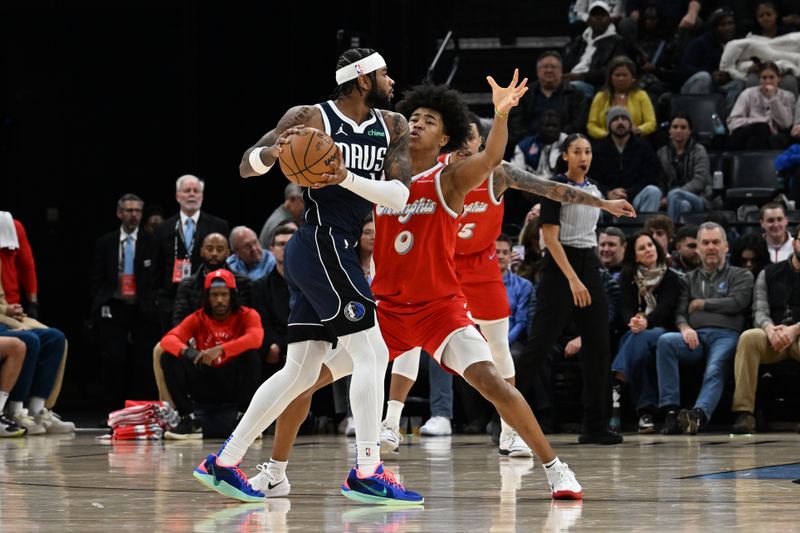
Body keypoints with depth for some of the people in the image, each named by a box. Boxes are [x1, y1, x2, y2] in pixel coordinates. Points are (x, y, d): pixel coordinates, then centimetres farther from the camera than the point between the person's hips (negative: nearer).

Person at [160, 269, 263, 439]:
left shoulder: (247, 315, -5)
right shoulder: (198, 319, 2)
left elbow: (255, 339, -28)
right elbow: (168, 340, -13)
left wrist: (220, 349, -40)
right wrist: (187, 351, -36)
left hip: (235, 384, -2)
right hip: (206, 386, 2)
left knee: (250, 355, -31)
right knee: (169, 358, -17)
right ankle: (189, 421, -14)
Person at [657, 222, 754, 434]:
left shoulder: (741, 276, 21)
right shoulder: (689, 280, 29)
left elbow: (736, 303, 1)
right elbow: (679, 312, 14)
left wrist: (701, 304, 8)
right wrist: (684, 328, -10)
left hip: (726, 335, -2)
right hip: (696, 337, 2)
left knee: (715, 370, -35)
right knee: (665, 341, -31)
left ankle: (698, 415, -62)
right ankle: (671, 411, -37)